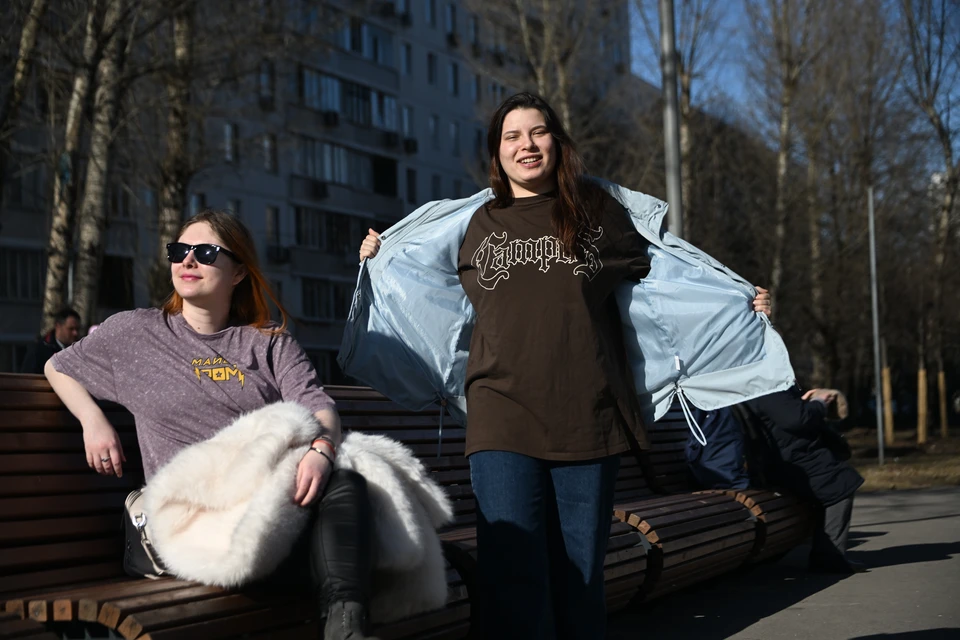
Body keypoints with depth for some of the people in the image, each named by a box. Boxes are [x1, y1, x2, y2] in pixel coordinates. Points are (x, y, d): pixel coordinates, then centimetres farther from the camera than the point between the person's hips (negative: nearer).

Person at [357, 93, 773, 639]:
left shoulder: (598, 210, 13)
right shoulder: (479, 225, 16)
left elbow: (655, 278, 20)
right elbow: (439, 294, 31)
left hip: (588, 416, 0)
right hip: (503, 417, 0)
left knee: (581, 574, 6)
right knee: (513, 576, -7)